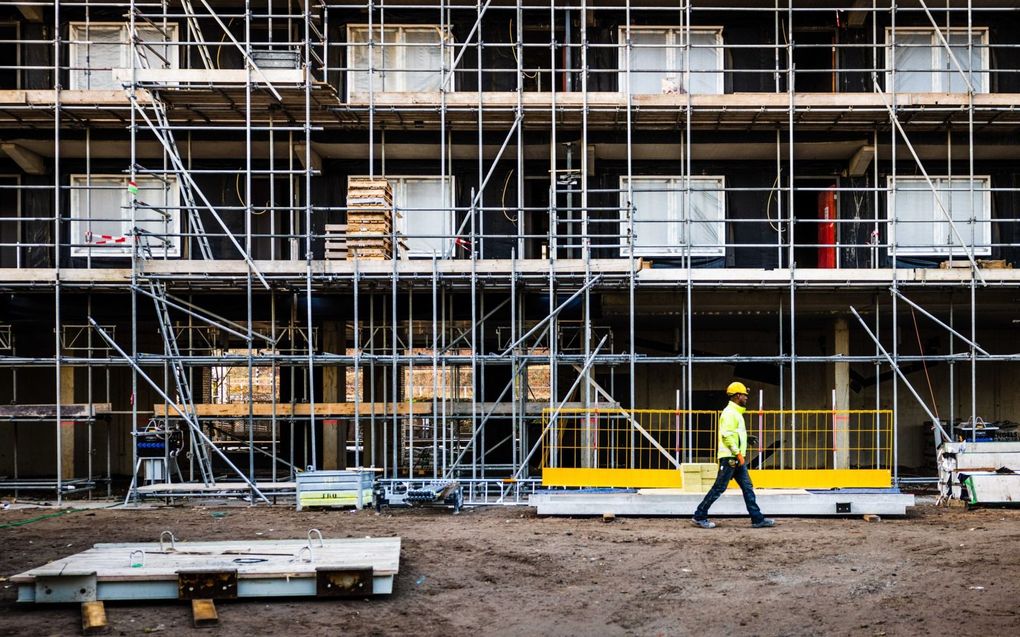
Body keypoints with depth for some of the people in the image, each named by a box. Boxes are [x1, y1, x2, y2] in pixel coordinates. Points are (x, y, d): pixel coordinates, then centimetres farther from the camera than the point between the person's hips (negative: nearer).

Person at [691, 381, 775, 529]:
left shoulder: (736, 413, 19)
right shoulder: (729, 413, -13)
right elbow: (727, 435, -22)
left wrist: (747, 438, 17)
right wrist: (738, 453, -21)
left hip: (737, 458, 10)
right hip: (729, 457, -10)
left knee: (747, 488, 6)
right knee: (719, 488, -6)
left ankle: (757, 519, 6)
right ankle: (699, 516, 1)